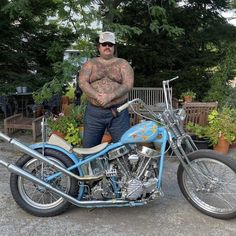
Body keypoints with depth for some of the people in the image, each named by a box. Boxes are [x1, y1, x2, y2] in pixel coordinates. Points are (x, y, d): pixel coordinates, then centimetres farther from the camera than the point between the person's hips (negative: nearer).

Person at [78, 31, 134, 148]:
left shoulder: (123, 64, 7)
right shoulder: (90, 64, 11)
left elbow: (128, 84, -6)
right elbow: (82, 82, -2)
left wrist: (110, 96, -20)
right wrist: (97, 96, -19)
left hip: (118, 113, -1)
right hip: (94, 112, 2)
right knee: (88, 147, 8)